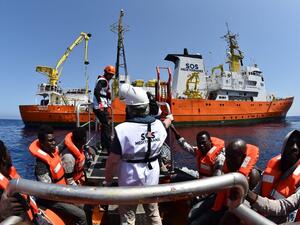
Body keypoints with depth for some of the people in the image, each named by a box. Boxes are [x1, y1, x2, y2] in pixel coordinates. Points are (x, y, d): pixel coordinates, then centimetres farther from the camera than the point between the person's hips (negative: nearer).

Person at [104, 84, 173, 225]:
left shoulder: (123, 129, -25)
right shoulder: (159, 125, -8)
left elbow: (113, 161, -19)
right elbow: (166, 123, 18)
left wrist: (107, 181, -1)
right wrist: (169, 118, 43)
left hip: (130, 179, -4)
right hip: (152, 178, 5)